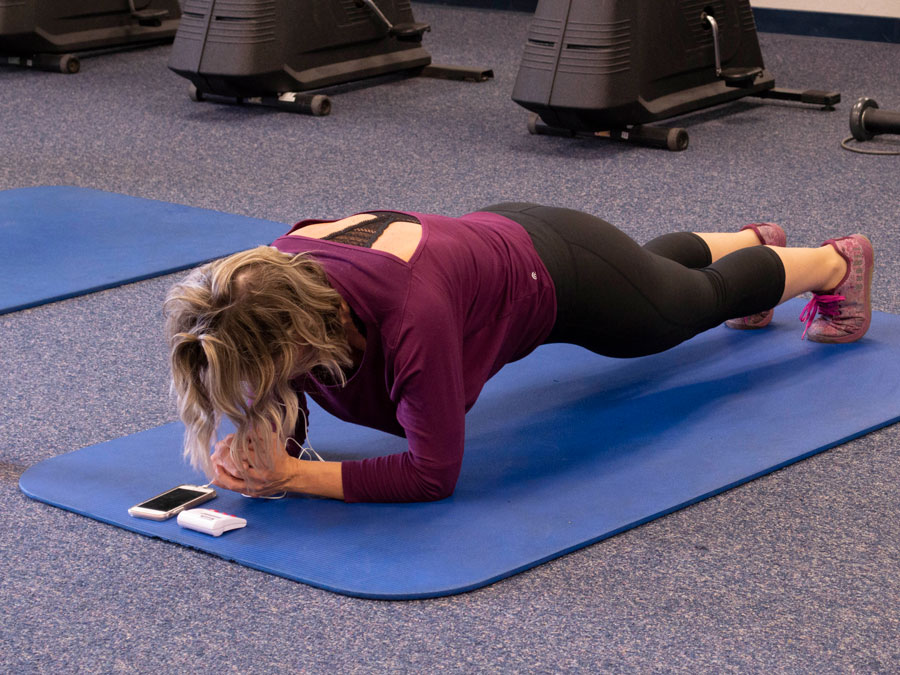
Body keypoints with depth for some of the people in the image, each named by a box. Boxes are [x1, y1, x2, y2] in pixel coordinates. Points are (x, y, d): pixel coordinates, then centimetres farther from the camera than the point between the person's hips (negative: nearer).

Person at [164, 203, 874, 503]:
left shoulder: (408, 309, -50)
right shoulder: (272, 278, -30)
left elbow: (434, 470, -44)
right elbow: (285, 426, -17)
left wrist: (293, 476, -47)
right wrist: (256, 449, -39)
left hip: (560, 276, -6)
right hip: (493, 236, 6)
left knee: (704, 298, 27)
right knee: (657, 264, 39)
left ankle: (835, 260, 58)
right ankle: (752, 240, 72)